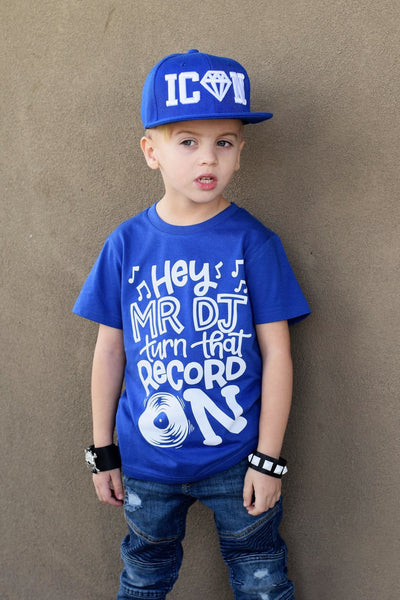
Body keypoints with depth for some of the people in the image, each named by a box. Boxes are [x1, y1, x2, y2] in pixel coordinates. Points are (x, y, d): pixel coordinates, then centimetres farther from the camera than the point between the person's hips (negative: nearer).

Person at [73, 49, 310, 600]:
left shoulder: (254, 243, -12)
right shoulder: (127, 245, -7)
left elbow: (277, 354, -9)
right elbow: (110, 351, 0)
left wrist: (268, 459, -7)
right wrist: (103, 451, 4)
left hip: (237, 460, -1)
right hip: (146, 461, 2)